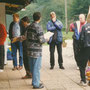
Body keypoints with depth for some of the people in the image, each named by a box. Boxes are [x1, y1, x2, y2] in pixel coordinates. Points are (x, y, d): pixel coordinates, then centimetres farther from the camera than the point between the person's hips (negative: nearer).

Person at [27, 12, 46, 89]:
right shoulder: (38, 27, -17)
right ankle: (36, 84, 8)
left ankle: (34, 81, 29)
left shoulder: (30, 26, 7)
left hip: (30, 50, 8)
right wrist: (46, 39, 1)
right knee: (36, 67, 1)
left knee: (32, 67, 16)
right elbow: (41, 40, -18)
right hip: (36, 51, -8)